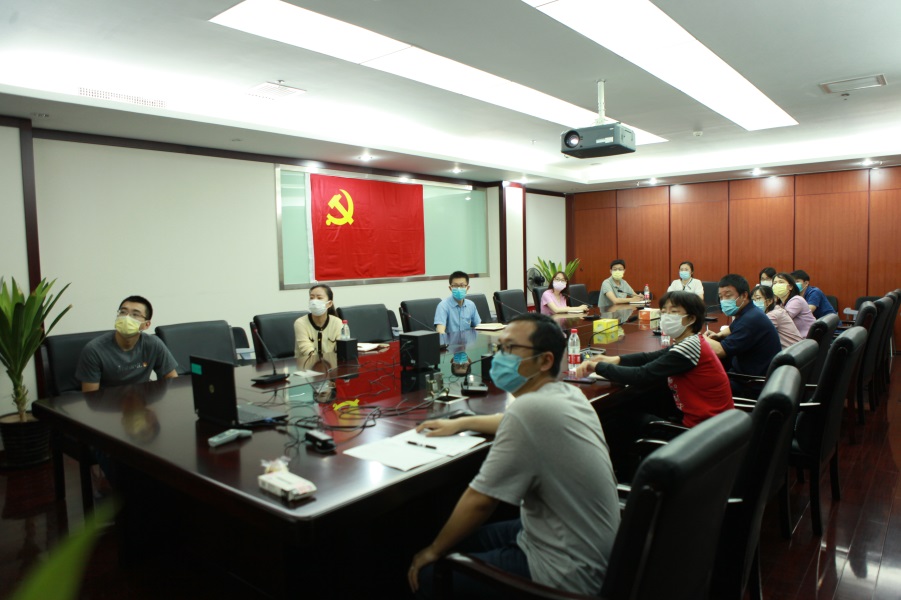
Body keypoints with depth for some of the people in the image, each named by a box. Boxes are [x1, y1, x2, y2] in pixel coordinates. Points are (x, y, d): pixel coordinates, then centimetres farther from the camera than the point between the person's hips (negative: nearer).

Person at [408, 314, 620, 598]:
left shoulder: (529, 408, -28)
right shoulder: (568, 393, 0)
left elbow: (480, 500, -20)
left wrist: (434, 551, -5)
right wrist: (461, 422, 22)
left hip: (566, 572, -9)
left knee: (428, 574, 1)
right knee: (463, 541, 20)